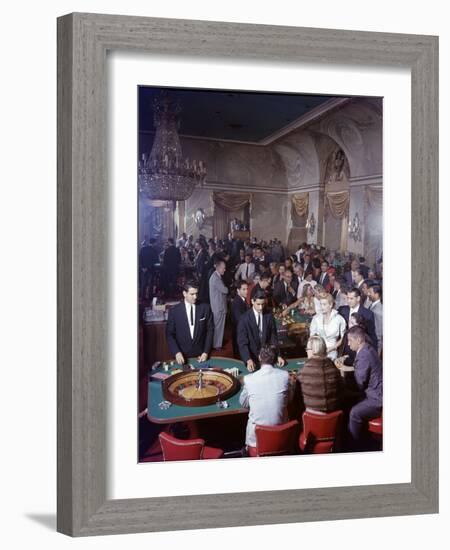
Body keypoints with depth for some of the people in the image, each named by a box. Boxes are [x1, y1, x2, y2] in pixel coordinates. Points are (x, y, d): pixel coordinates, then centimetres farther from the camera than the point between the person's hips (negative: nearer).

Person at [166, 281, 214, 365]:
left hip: (201, 355, 1)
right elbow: (169, 334, -3)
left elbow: (210, 330, 1)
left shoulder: (205, 308, -3)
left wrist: (206, 352, -6)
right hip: (182, 356, -1)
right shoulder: (174, 311, -6)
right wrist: (177, 353, -16)